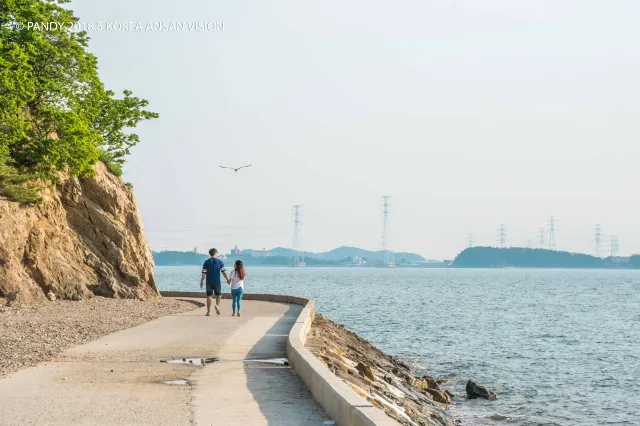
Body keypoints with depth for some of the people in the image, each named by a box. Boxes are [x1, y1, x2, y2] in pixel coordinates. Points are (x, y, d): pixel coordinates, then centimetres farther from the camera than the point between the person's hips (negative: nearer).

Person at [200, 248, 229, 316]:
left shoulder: (206, 262, 0)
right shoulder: (220, 261, 0)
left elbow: (204, 273, -4)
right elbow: (223, 272, -4)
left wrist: (201, 282, 4)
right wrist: (227, 279, 7)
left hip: (209, 282, 0)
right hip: (217, 282, 0)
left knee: (209, 296, 7)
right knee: (218, 295, 13)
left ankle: (209, 311, 6)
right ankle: (217, 305, -14)